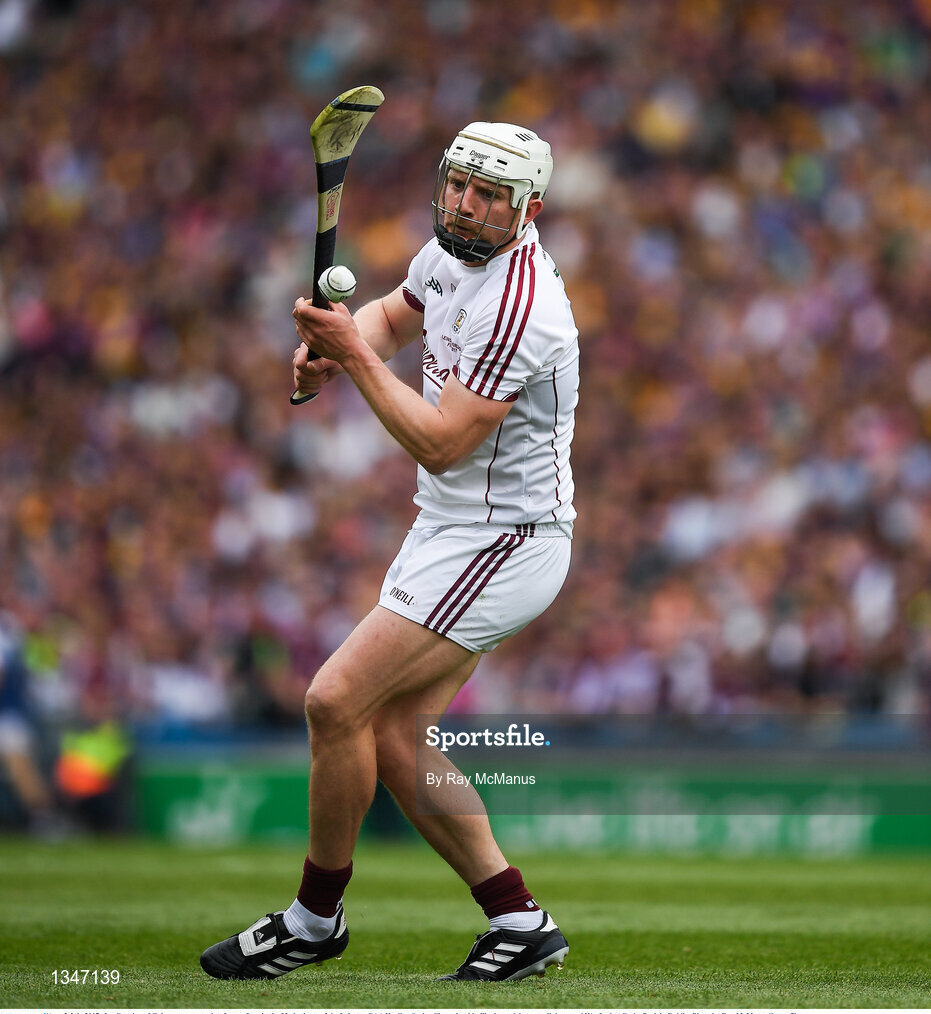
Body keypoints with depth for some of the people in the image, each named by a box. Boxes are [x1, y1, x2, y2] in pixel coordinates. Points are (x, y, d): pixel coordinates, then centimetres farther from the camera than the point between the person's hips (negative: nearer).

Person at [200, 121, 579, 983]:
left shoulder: (518, 304, -24)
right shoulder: (451, 255, 5)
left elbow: (442, 446, -24)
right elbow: (393, 318, 26)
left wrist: (357, 355, -20)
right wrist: (330, 343, 4)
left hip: (504, 542, -10)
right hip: (449, 529, 10)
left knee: (337, 700, -14)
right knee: (392, 738, 4)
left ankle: (315, 919, 2)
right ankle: (520, 924, 10)